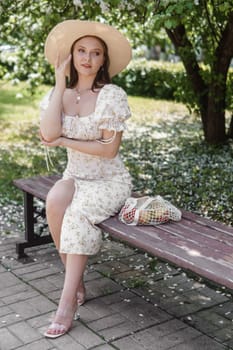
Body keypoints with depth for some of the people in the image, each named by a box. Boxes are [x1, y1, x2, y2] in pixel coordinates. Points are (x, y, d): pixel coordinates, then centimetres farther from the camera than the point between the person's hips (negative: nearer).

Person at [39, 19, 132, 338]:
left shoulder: (112, 95, -12)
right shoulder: (59, 94, 1)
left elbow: (109, 149, -16)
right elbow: (48, 133, -18)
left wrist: (65, 142, -14)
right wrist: (60, 83, -14)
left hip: (109, 180, -3)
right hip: (75, 176, 4)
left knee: (78, 213, -31)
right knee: (54, 201, -28)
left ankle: (68, 301, -23)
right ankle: (76, 282, -12)